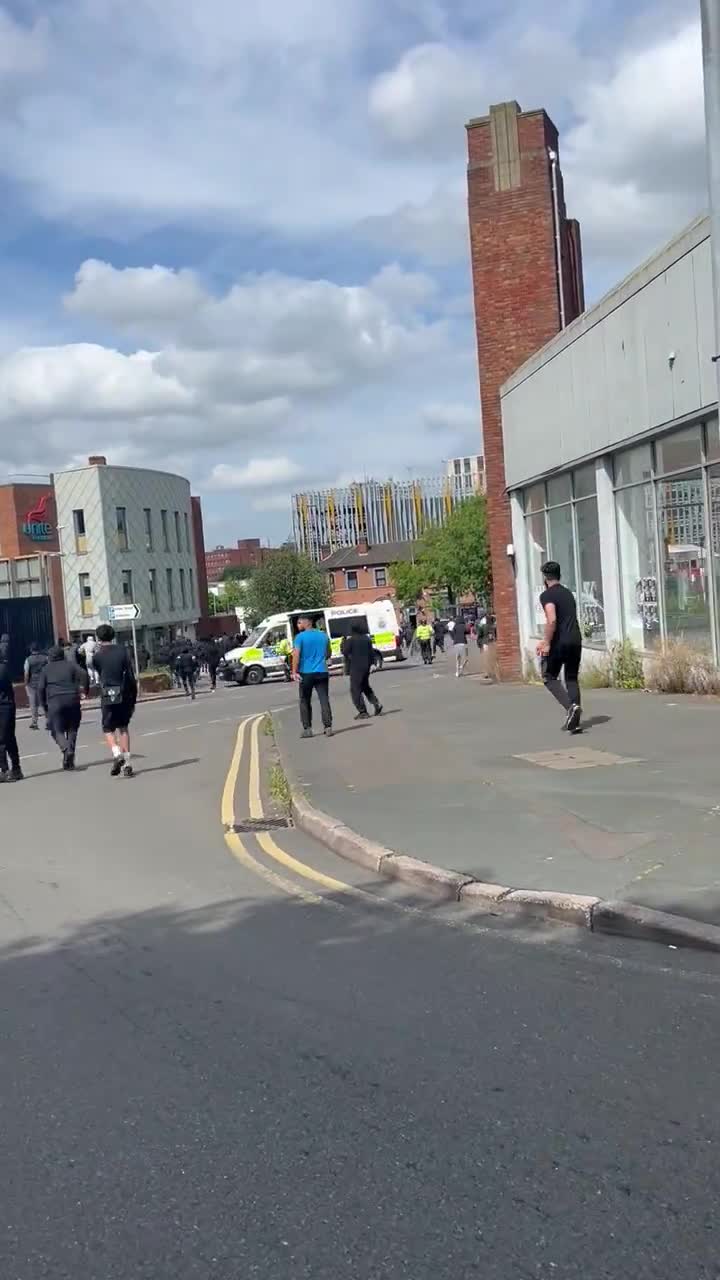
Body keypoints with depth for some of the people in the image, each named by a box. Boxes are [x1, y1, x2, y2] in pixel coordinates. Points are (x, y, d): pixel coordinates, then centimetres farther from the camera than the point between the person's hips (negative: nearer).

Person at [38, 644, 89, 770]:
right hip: (72, 699, 1)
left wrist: (44, 705, 12)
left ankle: (66, 749, -24)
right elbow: (84, 674, -3)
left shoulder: (46, 669, 13)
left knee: (57, 730, 3)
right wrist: (85, 690, 5)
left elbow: (41, 687, 6)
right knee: (72, 729, 12)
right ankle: (70, 755, 5)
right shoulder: (71, 665, 13)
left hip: (55, 702, -1)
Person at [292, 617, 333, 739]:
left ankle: (307, 729, 7)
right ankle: (328, 728, -5)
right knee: (324, 700, 2)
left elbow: (296, 655, -15)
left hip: (306, 673, -3)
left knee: (305, 701, 9)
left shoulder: (300, 637, -6)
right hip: (322, 672, 3)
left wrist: (294, 672, -13)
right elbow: (328, 654, 19)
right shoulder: (324, 635, 8)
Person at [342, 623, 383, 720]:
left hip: (356, 668, -7)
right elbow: (372, 652, 10)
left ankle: (363, 712, -3)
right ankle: (377, 704, 8)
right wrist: (370, 662, 20)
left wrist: (344, 642, 3)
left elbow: (345, 652, -10)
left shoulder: (350, 640, -13)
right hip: (366, 666, 7)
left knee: (356, 690, 1)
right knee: (366, 687, 23)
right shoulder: (367, 638, 6)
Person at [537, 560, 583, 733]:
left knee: (550, 677, 8)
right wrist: (546, 640, 31)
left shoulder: (547, 595, -6)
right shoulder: (568, 593, 19)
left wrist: (547, 643, -15)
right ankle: (574, 720, 6)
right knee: (572, 679, 13)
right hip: (576, 640, 6)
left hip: (559, 642, -6)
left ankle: (571, 706, -14)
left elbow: (552, 620, -21)